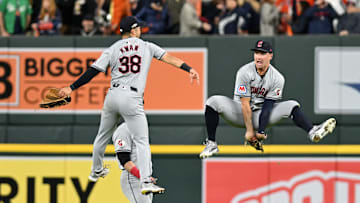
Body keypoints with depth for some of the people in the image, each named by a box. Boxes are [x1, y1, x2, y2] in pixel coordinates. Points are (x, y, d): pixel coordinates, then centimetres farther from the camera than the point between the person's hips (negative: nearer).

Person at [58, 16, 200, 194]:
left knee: (103, 136, 23)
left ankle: (96, 171, 39)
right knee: (142, 141, -5)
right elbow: (168, 57, -2)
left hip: (113, 96, 3)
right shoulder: (147, 47, 8)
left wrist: (72, 88, 5)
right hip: (132, 99, -3)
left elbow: (92, 72, 3)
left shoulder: (112, 50, 9)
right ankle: (145, 182, -20)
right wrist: (189, 69, -7)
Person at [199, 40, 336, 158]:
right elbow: (245, 104, -19)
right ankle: (211, 144, -24)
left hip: (261, 115, 2)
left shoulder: (277, 78, -9)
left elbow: (268, 106, -15)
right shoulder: (245, 72, -17)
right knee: (214, 102, -27)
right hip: (240, 114, -2)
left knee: (292, 105, -14)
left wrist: (261, 131, -25)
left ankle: (312, 132, -36)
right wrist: (249, 130, -23)